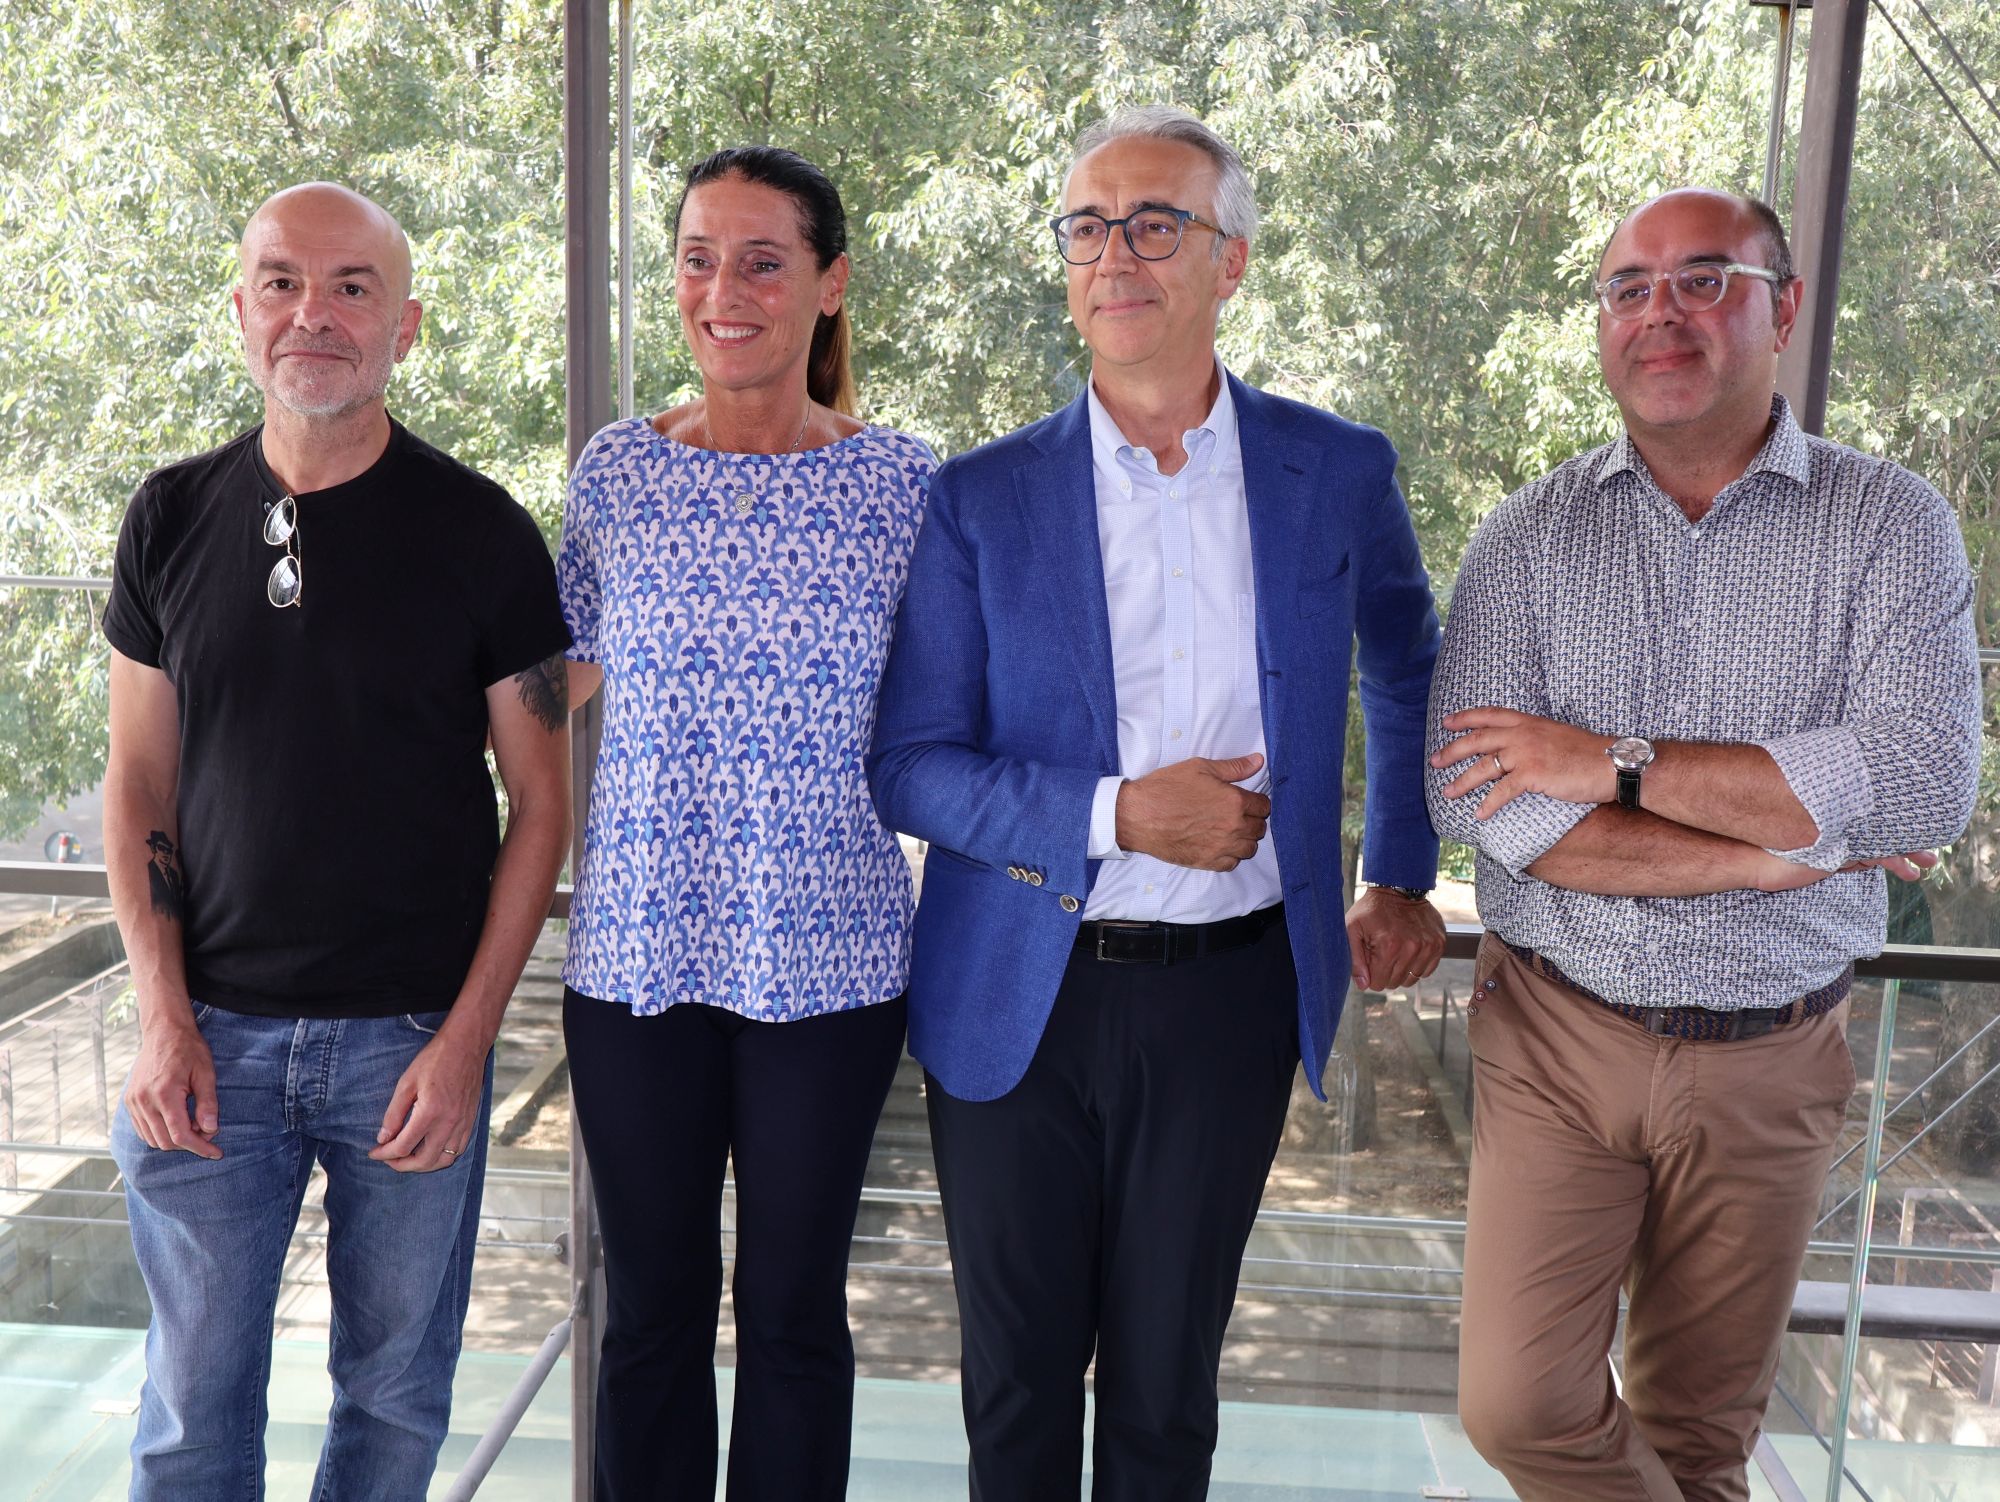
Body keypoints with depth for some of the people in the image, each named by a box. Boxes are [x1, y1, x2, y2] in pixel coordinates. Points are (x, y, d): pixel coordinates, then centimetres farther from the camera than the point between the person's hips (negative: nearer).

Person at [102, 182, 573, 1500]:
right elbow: (140, 777, 7)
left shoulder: (484, 534, -5)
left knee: (396, 1394, 13)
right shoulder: (174, 519, 4)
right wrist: (164, 1016, -3)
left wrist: (466, 1038, -10)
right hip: (210, 1039, 2)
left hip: (413, 1040, -2)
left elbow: (539, 802, -3)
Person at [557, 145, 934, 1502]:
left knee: (795, 1307, 11)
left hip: (830, 956, -1)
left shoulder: (902, 482, -1)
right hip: (638, 950, 2)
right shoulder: (619, 469, 4)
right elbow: (569, 668, 14)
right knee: (653, 1305, 13)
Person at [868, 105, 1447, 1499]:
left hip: (1227, 991, 1)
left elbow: (1410, 676, 18)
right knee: (1018, 1375, 14)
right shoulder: (982, 497, -3)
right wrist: (1116, 815, -19)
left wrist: (1399, 881, 14)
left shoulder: (1341, 474, 0)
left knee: (1166, 1382, 13)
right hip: (1016, 999, 0)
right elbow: (912, 766, -6)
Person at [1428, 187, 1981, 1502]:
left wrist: (1617, 763, -19)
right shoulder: (1530, 536, -1)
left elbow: (1923, 785, -18)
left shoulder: (1888, 525, -3)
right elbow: (1478, 803, -14)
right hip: (1557, 1035, 0)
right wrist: (1781, 852, -15)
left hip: (1768, 1060, 0)